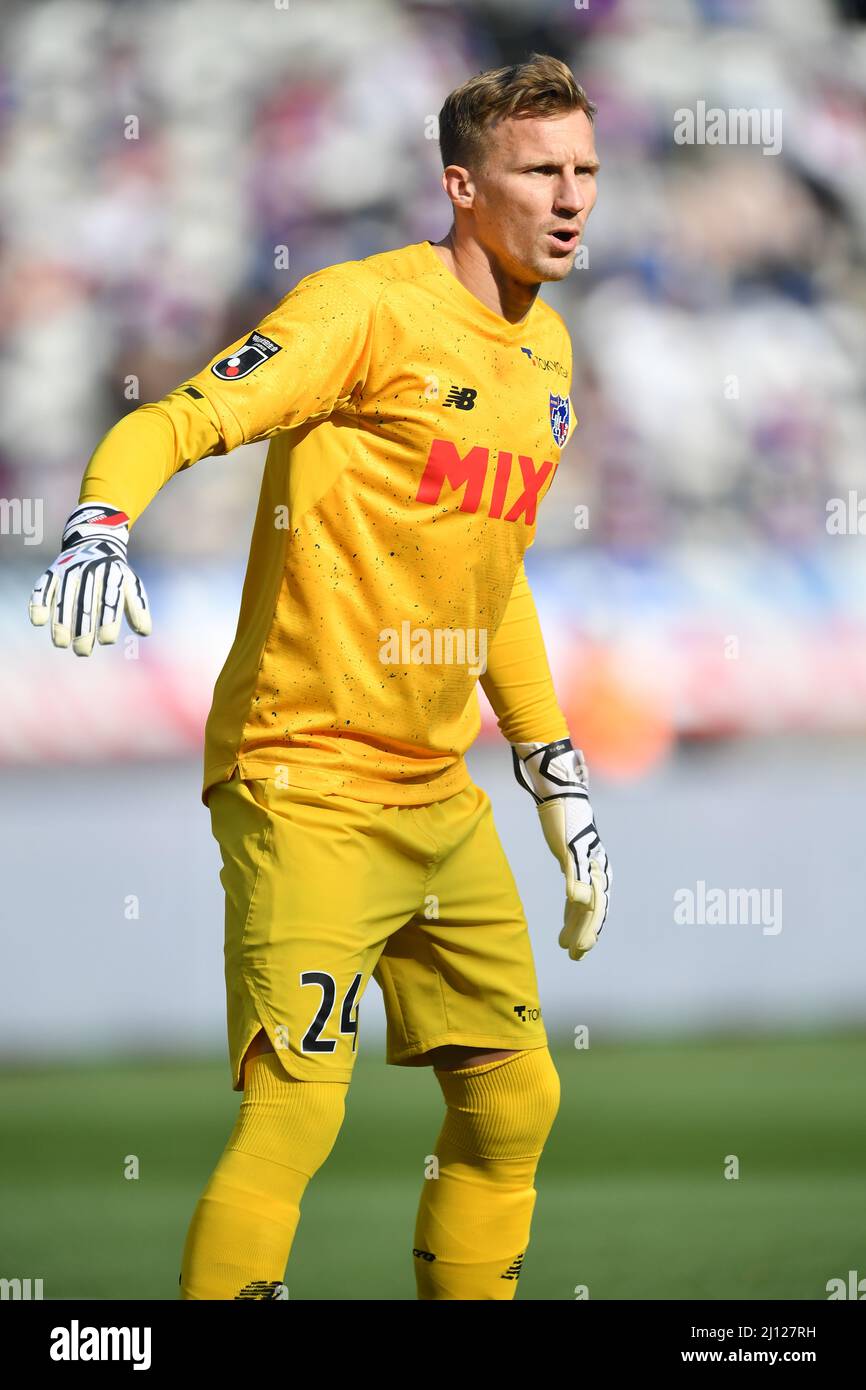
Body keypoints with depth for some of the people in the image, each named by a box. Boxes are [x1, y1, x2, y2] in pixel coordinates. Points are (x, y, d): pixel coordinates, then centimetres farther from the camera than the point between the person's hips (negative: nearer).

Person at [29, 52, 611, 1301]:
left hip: (440, 797, 8)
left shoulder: (545, 350, 13)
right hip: (310, 785, -8)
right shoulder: (371, 308, -12)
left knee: (513, 1100, 11)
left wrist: (556, 779, 24)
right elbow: (175, 421, -21)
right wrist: (100, 526, -42)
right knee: (294, 1112, -16)